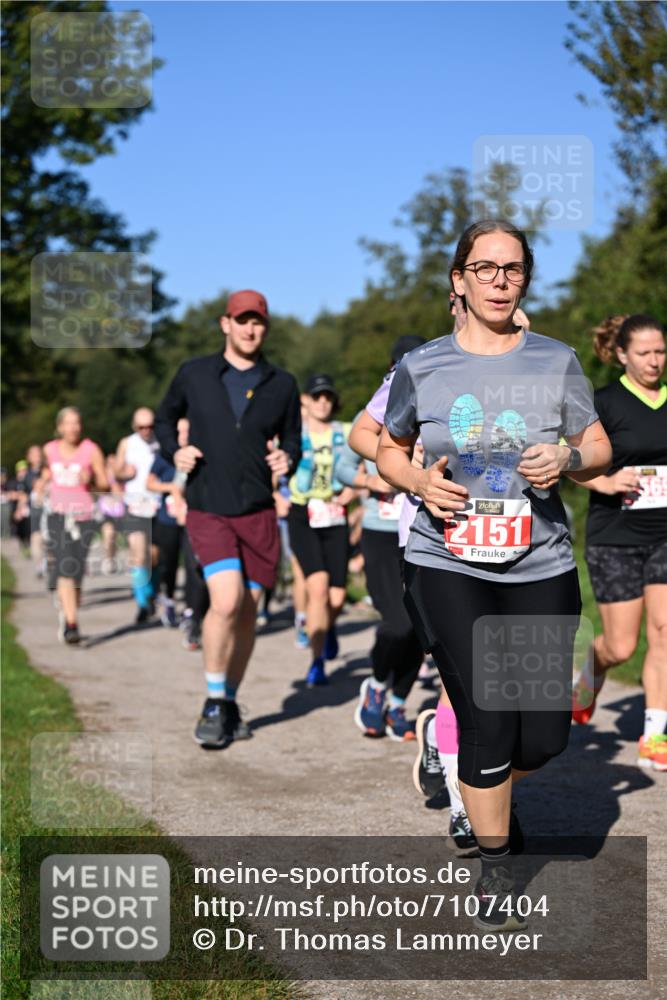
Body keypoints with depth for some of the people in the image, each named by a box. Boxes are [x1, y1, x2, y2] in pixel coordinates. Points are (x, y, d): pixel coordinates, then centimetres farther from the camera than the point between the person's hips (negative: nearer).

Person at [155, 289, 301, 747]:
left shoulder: (282, 384, 6)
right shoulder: (195, 374, 3)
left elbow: (292, 439, 15)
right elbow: (166, 417, 18)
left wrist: (287, 459, -8)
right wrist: (174, 451, -2)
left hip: (259, 512, 2)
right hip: (208, 511, -2)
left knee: (247, 611, 7)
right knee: (226, 602, -18)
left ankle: (230, 703, 24)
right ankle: (213, 704, -1)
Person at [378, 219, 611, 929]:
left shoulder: (557, 361, 5)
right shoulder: (420, 367, 3)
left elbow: (599, 448, 12)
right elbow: (388, 451, 15)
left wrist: (569, 459, -11)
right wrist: (419, 481, -7)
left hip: (540, 566, 2)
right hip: (447, 564, -2)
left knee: (544, 734, 1)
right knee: (489, 723, -7)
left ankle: (485, 785, 37)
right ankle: (494, 864, 16)